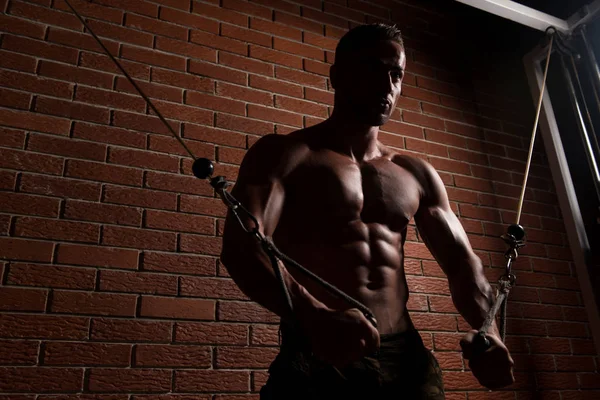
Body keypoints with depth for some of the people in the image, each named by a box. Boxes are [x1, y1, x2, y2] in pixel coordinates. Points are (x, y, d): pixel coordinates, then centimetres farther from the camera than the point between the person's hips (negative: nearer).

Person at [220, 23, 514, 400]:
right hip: (318, 358, -4)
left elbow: (461, 260, 12)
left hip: (408, 359, 5)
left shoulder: (417, 174, 14)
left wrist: (487, 330, -9)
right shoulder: (284, 153, -2)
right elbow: (241, 246, -16)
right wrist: (312, 316, -34)